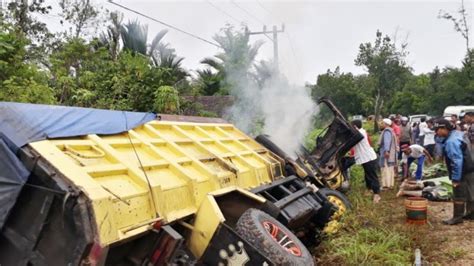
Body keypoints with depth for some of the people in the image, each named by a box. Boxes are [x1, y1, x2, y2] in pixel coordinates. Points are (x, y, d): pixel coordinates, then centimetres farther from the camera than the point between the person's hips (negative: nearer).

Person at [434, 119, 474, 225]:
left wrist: (455, 178, -21)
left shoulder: (451, 141, -26)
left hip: (463, 173, -10)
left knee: (459, 195, 2)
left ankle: (457, 217, 12)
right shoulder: (458, 133, 6)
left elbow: (457, 161, -28)